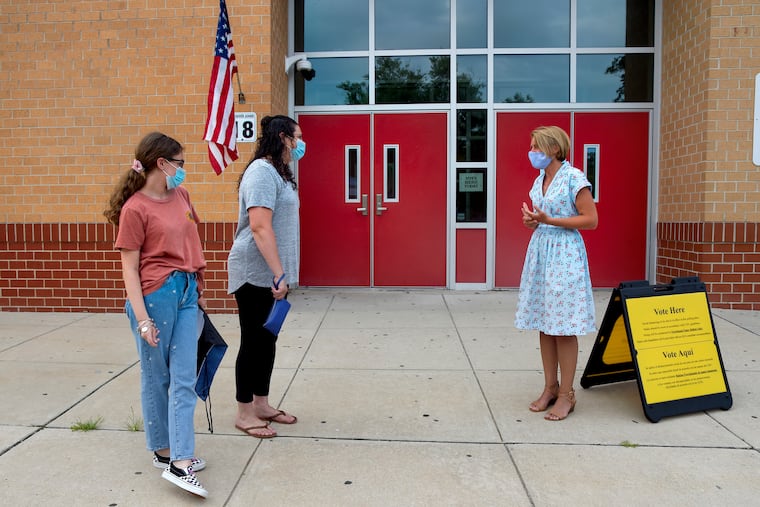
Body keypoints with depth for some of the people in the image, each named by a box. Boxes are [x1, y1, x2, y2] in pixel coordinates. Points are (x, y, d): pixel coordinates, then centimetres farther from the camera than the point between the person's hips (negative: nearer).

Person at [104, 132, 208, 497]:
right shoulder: (135, 208, -9)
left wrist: (198, 288, 20)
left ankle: (180, 462, 8)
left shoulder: (181, 196, 11)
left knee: (184, 379, 2)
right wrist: (142, 319, -14)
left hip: (186, 292, 6)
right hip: (155, 295, -6)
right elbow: (130, 268, -9)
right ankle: (163, 452, 25)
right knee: (156, 377, 10)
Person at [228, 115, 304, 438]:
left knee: (268, 340, 15)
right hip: (256, 274, -9)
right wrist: (279, 274, -26)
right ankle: (244, 413, 15)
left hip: (273, 273, 9)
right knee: (253, 342, 1)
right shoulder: (261, 172, -15)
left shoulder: (278, 173, 16)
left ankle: (261, 404, 28)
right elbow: (260, 227, -24)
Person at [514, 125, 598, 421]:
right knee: (543, 325, 9)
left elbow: (591, 220, -13)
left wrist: (549, 220, -18)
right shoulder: (539, 180, 13)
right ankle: (550, 387, 20)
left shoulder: (573, 177, -10)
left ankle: (566, 394, 8)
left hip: (564, 254, -7)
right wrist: (532, 220, 2)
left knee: (563, 327, -3)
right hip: (540, 251, 8)